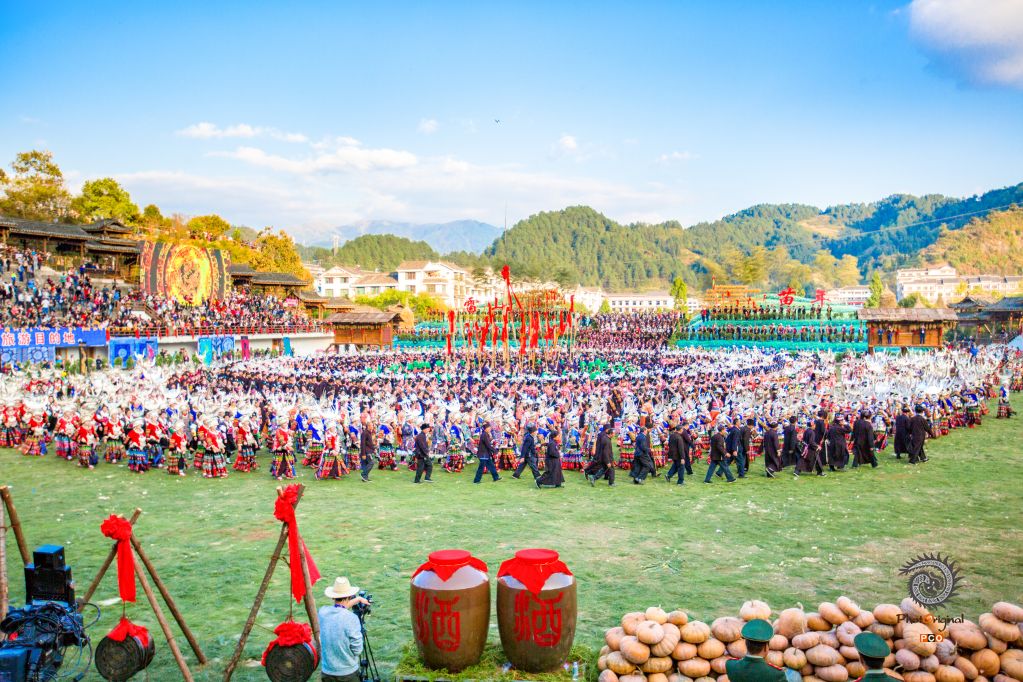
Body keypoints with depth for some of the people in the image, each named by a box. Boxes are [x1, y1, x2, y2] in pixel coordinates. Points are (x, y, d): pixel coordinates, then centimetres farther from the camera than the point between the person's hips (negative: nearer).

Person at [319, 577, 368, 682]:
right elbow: (357, 649, -13)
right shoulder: (351, 618, -20)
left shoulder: (322, 612, -5)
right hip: (348, 673, -4)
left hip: (327, 672, 4)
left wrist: (358, 599, 28)